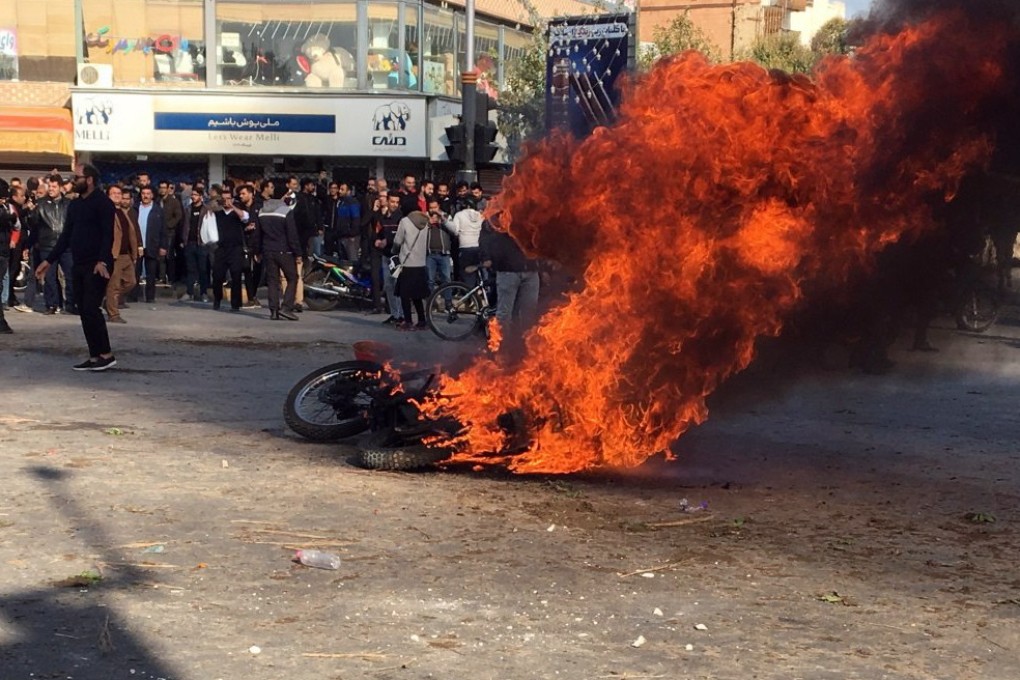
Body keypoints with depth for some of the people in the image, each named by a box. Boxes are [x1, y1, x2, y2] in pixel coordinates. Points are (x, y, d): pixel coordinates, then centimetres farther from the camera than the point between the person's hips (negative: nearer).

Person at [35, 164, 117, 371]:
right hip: (79, 265, 8)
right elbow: (66, 235, 19)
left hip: (97, 266, -8)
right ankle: (95, 357, 10)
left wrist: (102, 261, -30)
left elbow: (108, 234, -17)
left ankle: (106, 354, -8)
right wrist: (49, 261, 16)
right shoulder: (75, 205, 15)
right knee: (83, 311, 6)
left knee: (90, 308, -14)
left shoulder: (102, 203, -9)